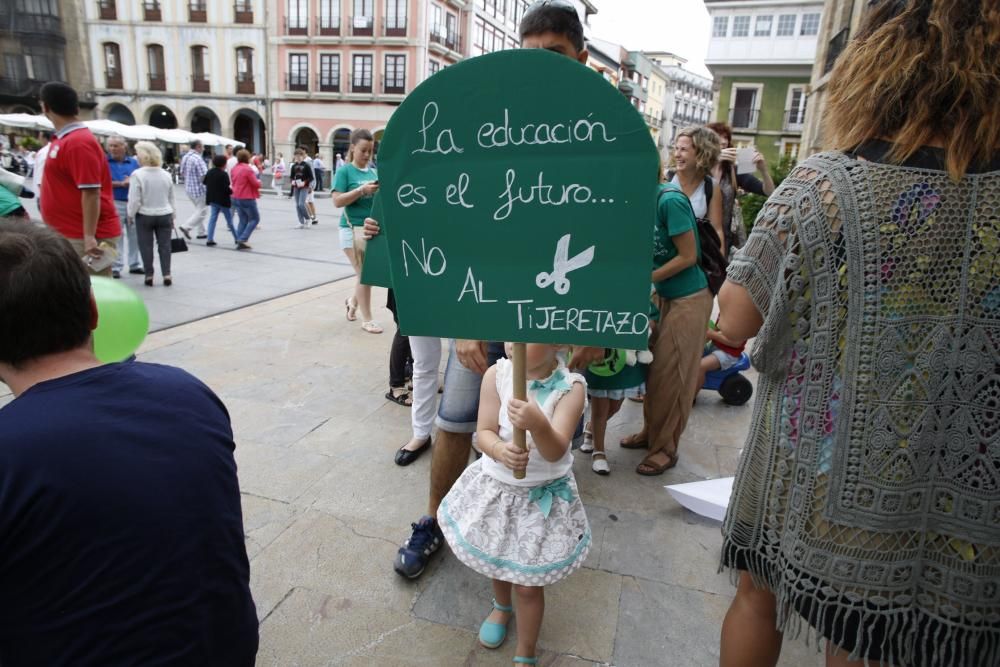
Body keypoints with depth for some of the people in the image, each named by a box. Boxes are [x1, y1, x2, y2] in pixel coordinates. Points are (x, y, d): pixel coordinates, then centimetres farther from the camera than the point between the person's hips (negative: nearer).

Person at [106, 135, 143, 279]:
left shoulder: (133, 162, 9)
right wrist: (121, 184, -14)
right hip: (114, 204, -3)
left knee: (134, 235, 10)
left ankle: (134, 264, 21)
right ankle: (115, 267, 4)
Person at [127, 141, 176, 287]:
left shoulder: (137, 174, -13)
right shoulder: (166, 174, 1)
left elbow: (134, 200, -12)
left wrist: (130, 215, 2)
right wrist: (172, 216, 18)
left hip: (144, 216, -3)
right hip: (164, 215, 3)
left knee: (146, 246, 7)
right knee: (164, 245, 6)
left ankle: (149, 275, 10)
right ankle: (166, 274, 3)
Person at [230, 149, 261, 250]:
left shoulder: (234, 168, 9)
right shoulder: (248, 169, -16)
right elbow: (256, 184, -16)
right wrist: (259, 181, 5)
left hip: (236, 198, 8)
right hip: (247, 198, -8)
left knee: (243, 220, 15)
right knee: (255, 219, 3)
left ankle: (239, 240, 8)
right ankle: (243, 239, -9)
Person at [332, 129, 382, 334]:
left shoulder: (374, 172, 11)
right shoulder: (344, 171, -4)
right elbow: (337, 201, -13)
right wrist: (362, 190, -21)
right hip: (353, 229, -5)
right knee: (364, 274, -2)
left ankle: (353, 301, 39)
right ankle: (367, 319, 11)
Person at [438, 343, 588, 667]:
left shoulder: (571, 386, -22)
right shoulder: (496, 374, -15)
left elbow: (555, 452, -29)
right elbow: (483, 433, -14)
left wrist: (538, 425, -51)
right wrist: (500, 450, -37)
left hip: (543, 497, -3)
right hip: (496, 486, 3)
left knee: (528, 585, 8)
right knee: (494, 558, 27)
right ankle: (501, 606, 61)